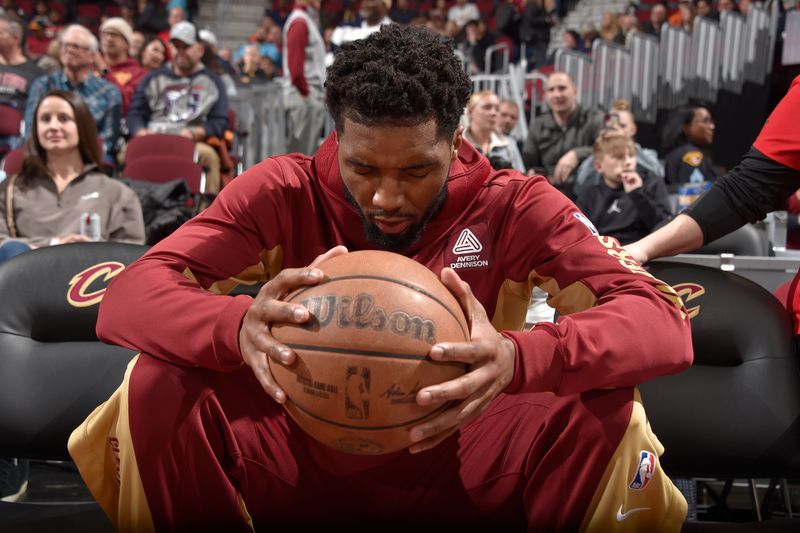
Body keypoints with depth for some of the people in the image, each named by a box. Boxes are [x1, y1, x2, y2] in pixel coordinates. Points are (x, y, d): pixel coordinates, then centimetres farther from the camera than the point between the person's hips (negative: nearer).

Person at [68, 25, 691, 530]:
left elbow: (663, 322, -23)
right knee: (160, 384, -24)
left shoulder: (512, 206, -13)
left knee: (603, 409, -27)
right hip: (307, 457, 1)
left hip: (454, 463, 0)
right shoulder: (284, 193, -11)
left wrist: (517, 357, -45)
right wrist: (238, 328, -43)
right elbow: (126, 299, -19)